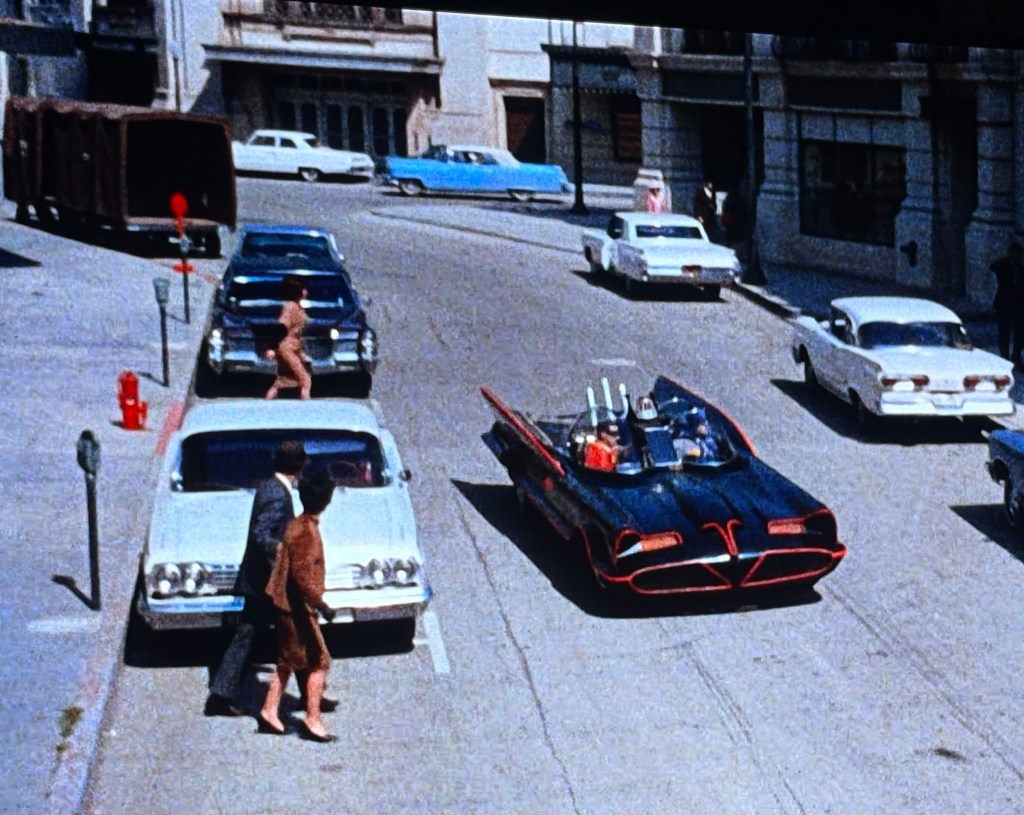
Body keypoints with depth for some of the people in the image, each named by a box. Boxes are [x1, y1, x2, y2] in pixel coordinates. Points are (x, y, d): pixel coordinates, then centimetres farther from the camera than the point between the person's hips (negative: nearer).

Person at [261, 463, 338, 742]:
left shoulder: (298, 524, 7)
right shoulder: (307, 531, -22)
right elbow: (301, 574, -27)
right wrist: (321, 605, -25)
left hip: (288, 605, 9)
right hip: (297, 607, -9)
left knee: (287, 661, 17)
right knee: (319, 662, -2)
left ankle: (269, 712, 22)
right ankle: (312, 721, 2)